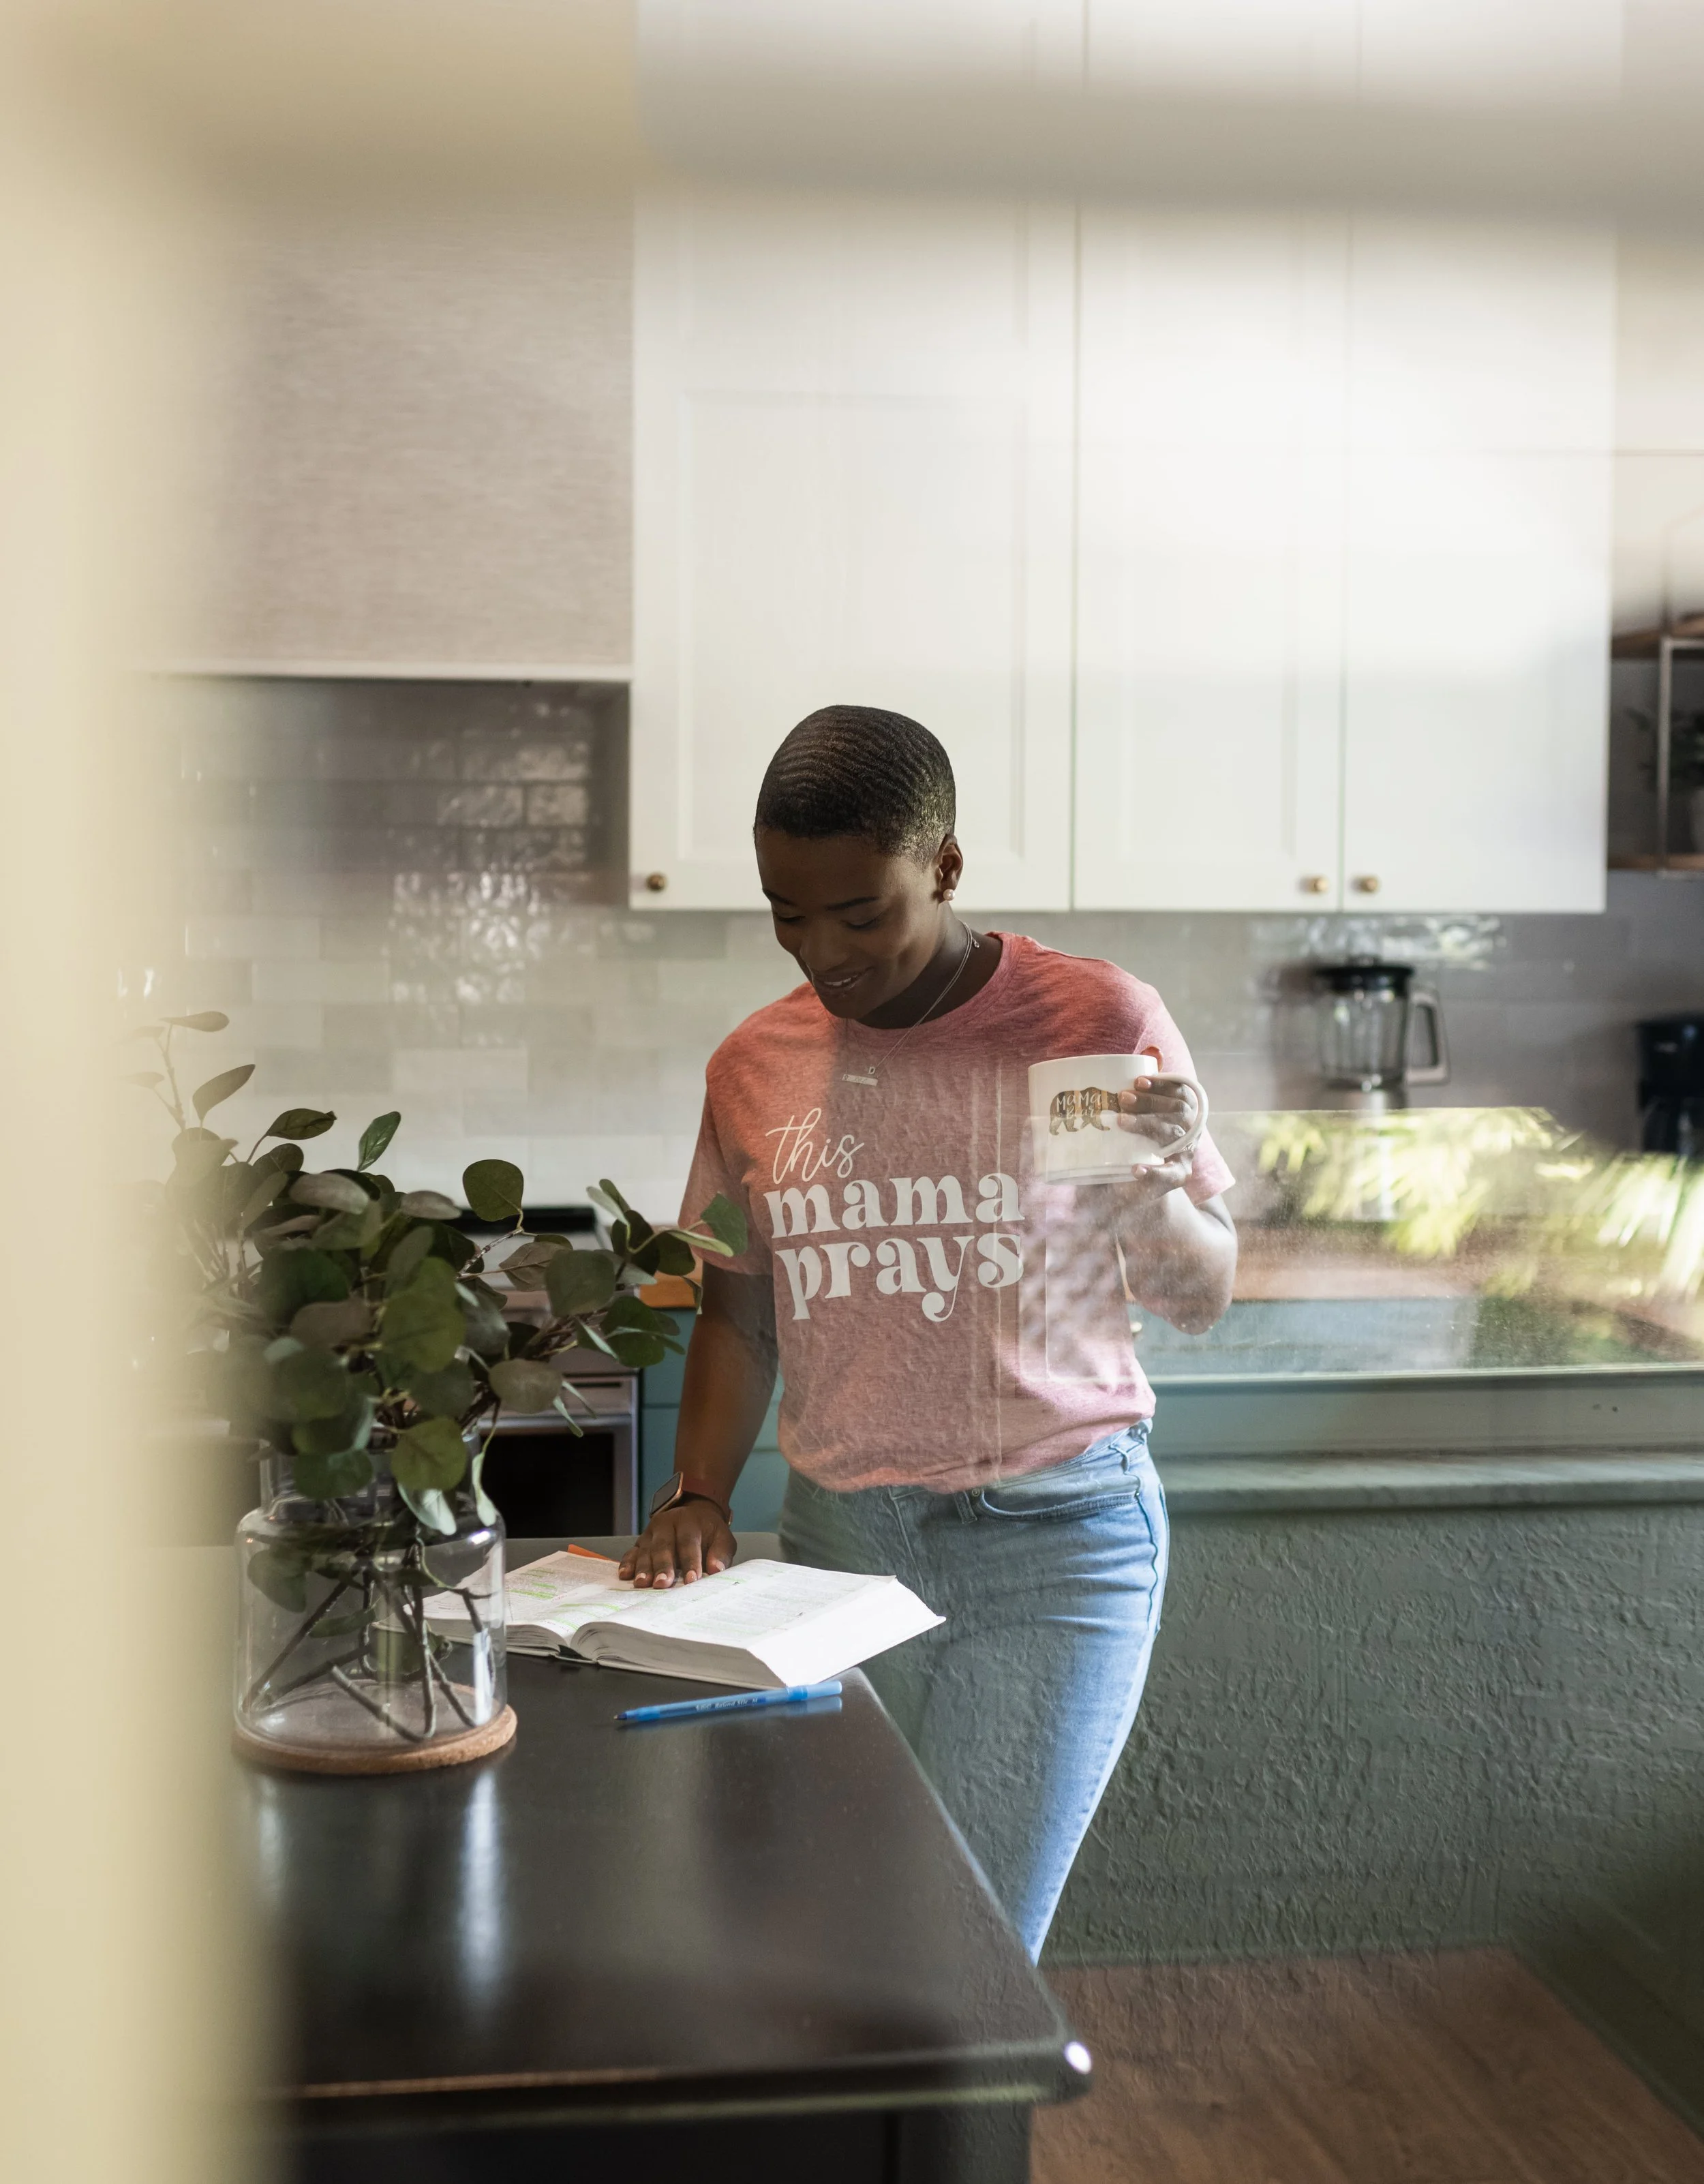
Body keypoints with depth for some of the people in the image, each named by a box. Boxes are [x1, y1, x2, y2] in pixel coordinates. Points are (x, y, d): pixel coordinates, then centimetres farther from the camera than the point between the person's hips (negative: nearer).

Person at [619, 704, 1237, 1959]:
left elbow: (1203, 1300, 1)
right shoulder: (757, 1065, 6)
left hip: (1057, 1541, -3)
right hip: (840, 1539, 3)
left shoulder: (1100, 1022, -5)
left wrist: (1155, 1193, -19)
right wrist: (698, 1498, 2)